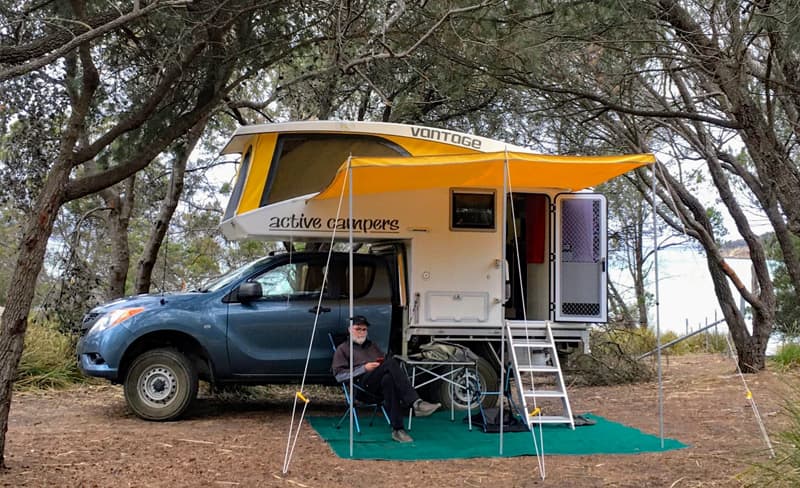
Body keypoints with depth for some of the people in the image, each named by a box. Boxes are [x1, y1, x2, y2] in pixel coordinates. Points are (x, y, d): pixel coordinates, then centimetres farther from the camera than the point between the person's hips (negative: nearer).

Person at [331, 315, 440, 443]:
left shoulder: (372, 346, 37)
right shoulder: (343, 349, 21)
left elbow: (385, 363, 31)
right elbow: (339, 375, 5)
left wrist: (384, 363, 5)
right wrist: (364, 368, -5)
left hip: (381, 383, 4)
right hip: (364, 382, -4)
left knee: (388, 379, -38)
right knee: (391, 362, -33)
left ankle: (397, 429, -45)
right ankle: (416, 403, -46)